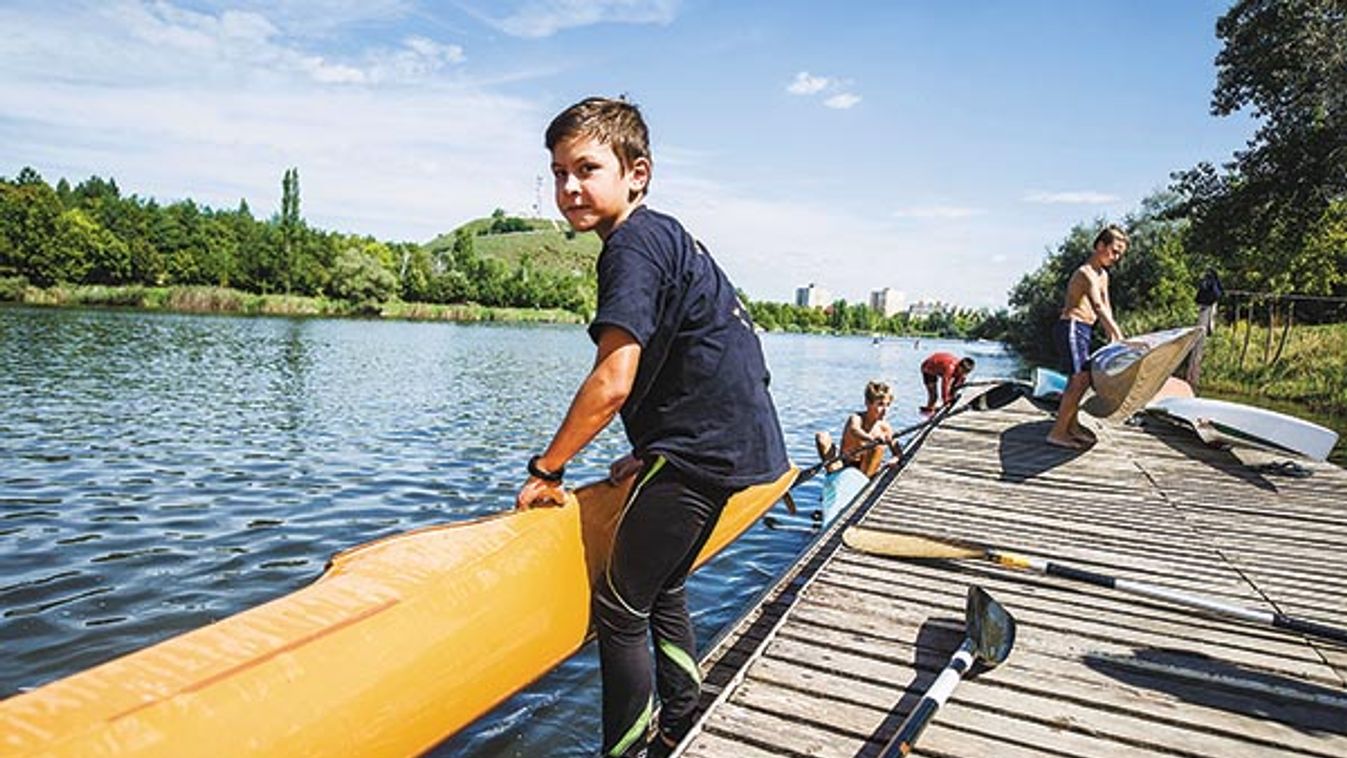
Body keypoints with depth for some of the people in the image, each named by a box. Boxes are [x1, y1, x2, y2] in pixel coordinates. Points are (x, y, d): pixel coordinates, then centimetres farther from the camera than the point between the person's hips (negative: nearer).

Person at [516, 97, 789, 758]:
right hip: (736, 442, 10)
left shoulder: (633, 244, -13)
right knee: (662, 592, 22)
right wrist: (649, 455, 21)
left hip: (700, 450, -10)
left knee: (618, 611, 1)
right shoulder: (667, 235, 17)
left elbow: (612, 382, -22)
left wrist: (546, 468, -10)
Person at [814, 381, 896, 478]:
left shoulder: (885, 428, -4)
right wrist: (871, 439, -60)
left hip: (864, 470, 1)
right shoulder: (857, 418, -13)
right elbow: (853, 430, -39)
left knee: (879, 447, -25)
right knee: (822, 437, -21)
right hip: (843, 469, -1)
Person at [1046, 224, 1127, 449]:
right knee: (1079, 379, -13)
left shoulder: (1103, 275, 16)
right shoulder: (1086, 273, -17)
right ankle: (1057, 432, -11)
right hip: (1072, 327, -10)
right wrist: (1119, 336, -37)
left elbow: (1106, 307, 18)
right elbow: (1098, 307, -29)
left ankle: (1072, 425, 24)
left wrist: (1112, 337, 10)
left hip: (1083, 329, 10)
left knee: (1083, 378, 14)